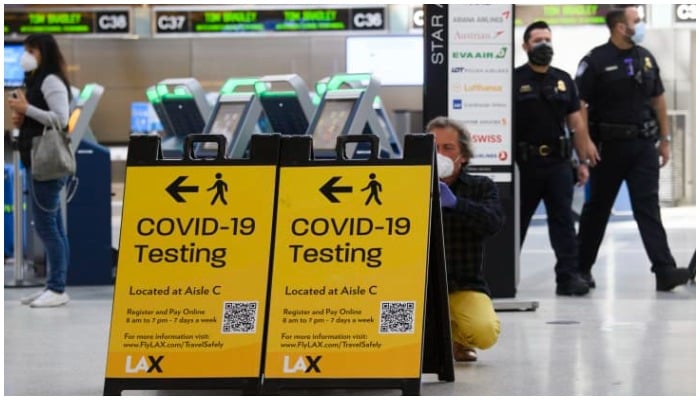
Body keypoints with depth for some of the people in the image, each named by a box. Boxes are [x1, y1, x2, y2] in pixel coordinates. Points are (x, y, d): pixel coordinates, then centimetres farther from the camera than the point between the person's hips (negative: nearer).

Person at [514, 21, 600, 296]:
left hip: (558, 162, 3)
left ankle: (568, 276, -1)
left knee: (563, 220, -1)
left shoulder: (563, 80, 11)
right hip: (524, 163, -3)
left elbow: (576, 123, 12)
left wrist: (584, 161, 7)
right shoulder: (514, 80, -2)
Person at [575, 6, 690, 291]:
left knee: (648, 208, -4)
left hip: (643, 145, 4)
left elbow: (658, 99, 16)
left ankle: (665, 270, -12)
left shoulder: (645, 58, 9)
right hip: (609, 146, -4)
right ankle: (582, 268, 23)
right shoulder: (596, 61, -9)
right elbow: (580, 105, -11)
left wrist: (665, 138, 14)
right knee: (597, 208, 9)